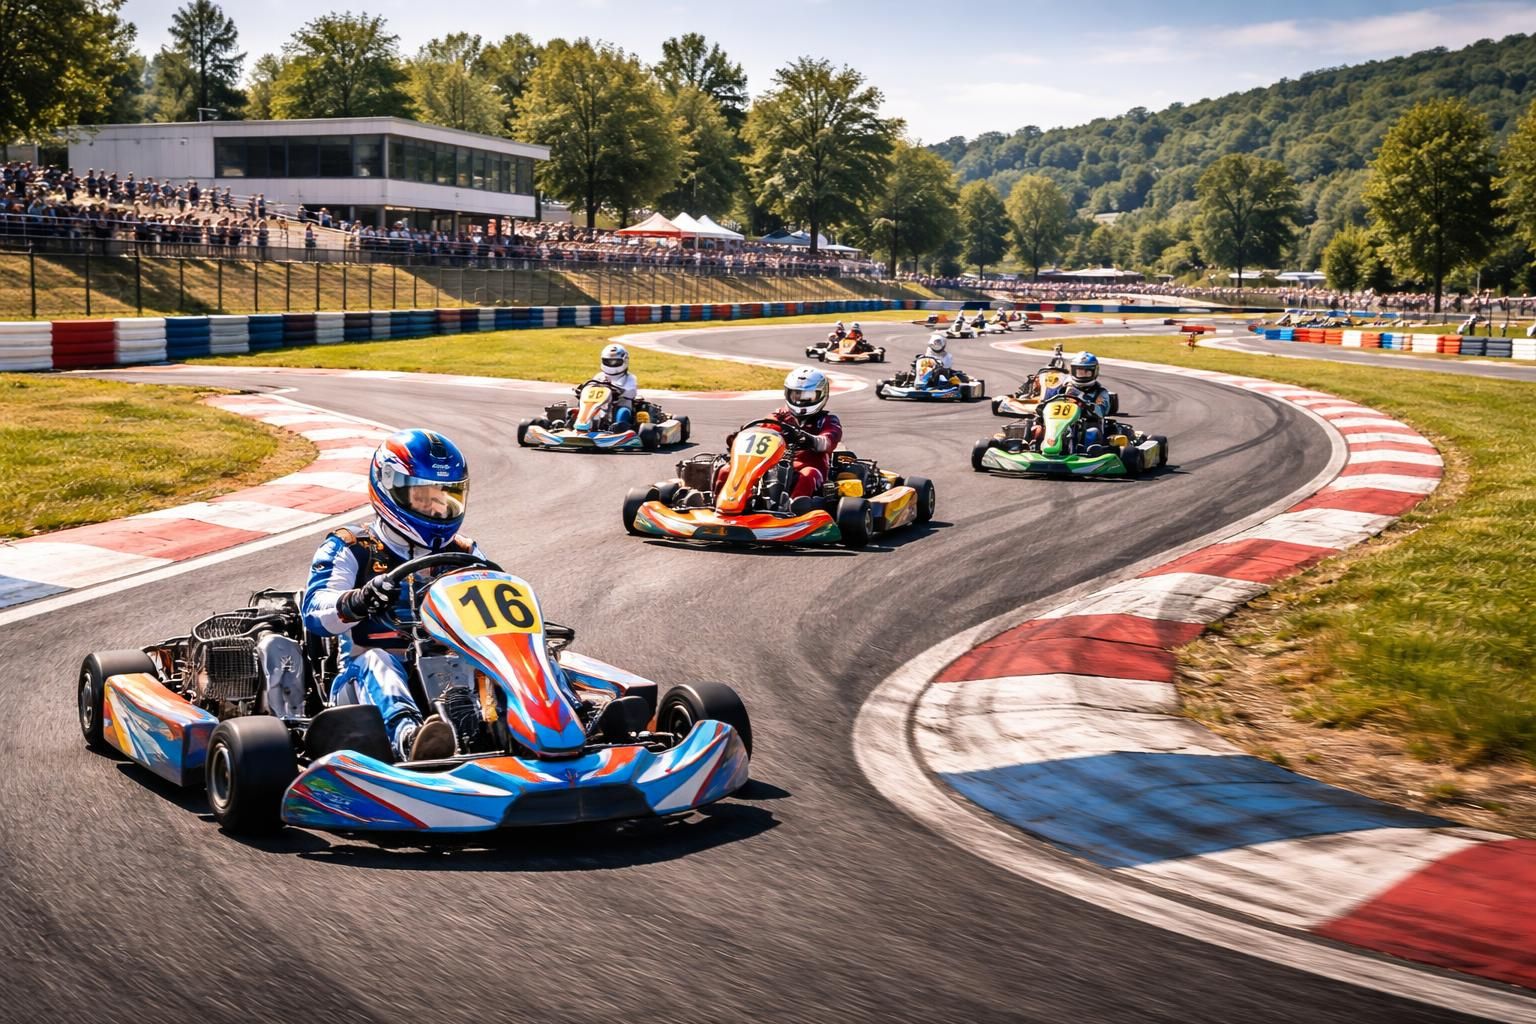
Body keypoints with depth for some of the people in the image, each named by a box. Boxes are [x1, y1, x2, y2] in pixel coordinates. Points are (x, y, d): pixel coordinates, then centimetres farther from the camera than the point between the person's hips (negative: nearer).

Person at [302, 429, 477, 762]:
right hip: (366, 683, -2)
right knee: (376, 660, -36)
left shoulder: (462, 555, 21)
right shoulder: (350, 550, 9)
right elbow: (315, 613, -7)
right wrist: (358, 602, -30)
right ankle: (409, 736, -68)